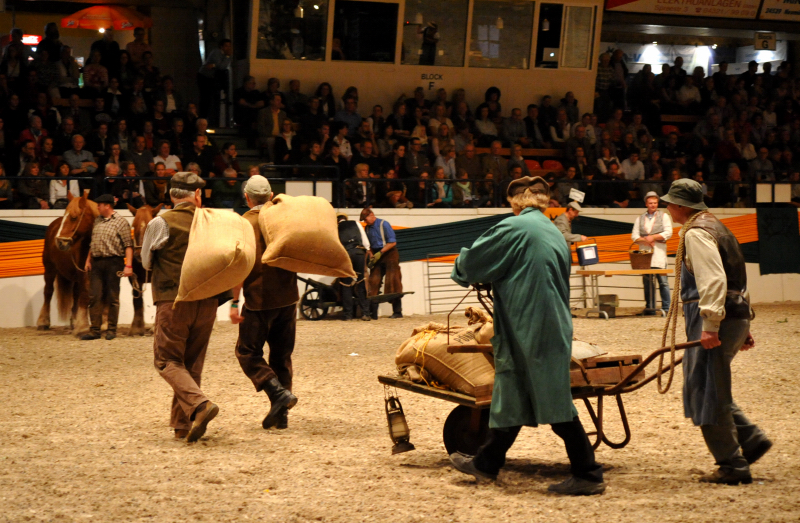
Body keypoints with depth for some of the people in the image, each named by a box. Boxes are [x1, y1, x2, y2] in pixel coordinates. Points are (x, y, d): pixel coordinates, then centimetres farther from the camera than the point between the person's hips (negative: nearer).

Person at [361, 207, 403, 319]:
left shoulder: (383, 224, -9)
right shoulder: (368, 228, 9)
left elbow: (392, 242, -12)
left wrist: (380, 253, -17)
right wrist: (371, 256, -3)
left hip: (389, 254, -6)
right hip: (377, 256, 6)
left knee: (392, 283, -6)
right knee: (373, 282, -2)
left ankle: (397, 311, -2)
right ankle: (372, 312, -2)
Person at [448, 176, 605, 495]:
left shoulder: (513, 228, -10)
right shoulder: (556, 235, 14)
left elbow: (472, 263, -6)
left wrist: (461, 271, 17)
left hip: (527, 331, -8)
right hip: (554, 326, 8)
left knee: (554, 403, -6)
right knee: (511, 397, 17)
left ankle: (588, 474, -6)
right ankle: (486, 463, 28)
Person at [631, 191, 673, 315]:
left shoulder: (663, 216, 9)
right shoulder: (640, 218, 16)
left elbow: (668, 233, -2)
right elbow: (634, 236, 10)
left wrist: (653, 237, -10)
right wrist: (645, 240, -9)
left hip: (659, 253, -3)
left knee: (663, 281, -7)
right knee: (647, 281, 2)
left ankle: (666, 308, -6)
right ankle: (650, 308, 6)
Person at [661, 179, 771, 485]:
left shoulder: (696, 233, -11)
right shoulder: (714, 227, 21)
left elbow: (713, 280, -24)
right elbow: (734, 278, 23)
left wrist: (710, 325, -28)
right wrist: (743, 327, 25)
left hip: (715, 320, -10)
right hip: (736, 316, 10)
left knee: (708, 394, -4)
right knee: (711, 391, 18)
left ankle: (732, 466, 0)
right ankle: (751, 439, 14)